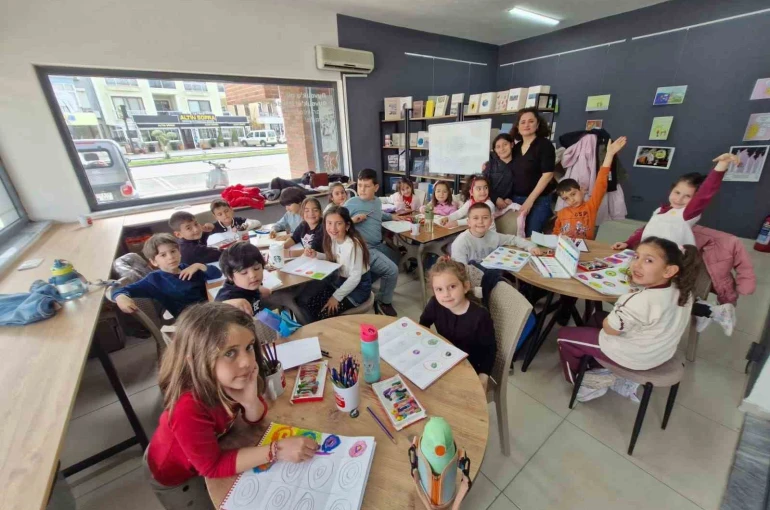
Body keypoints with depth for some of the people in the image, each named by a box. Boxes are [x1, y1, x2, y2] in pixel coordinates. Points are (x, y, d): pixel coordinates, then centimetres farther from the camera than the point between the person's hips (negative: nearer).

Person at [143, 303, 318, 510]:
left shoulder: (228, 378, -25)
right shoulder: (188, 408, -43)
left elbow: (253, 420, -14)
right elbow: (213, 466, -30)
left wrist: (250, 400, -37)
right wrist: (276, 450, -36)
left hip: (206, 454, 5)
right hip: (174, 475, -5)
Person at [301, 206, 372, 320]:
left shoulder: (353, 245, -27)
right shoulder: (333, 239, -4)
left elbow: (355, 277, -24)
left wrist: (336, 297, -20)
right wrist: (316, 255, -2)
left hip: (358, 286, -7)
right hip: (340, 281, 7)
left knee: (325, 313, -18)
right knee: (309, 304, -5)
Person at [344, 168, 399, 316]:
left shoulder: (377, 201, 10)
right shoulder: (351, 203, -10)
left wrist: (393, 217, 24)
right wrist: (352, 220, -24)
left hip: (378, 245, 9)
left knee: (396, 259, 25)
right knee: (392, 270, -17)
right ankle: (384, 302, 8)